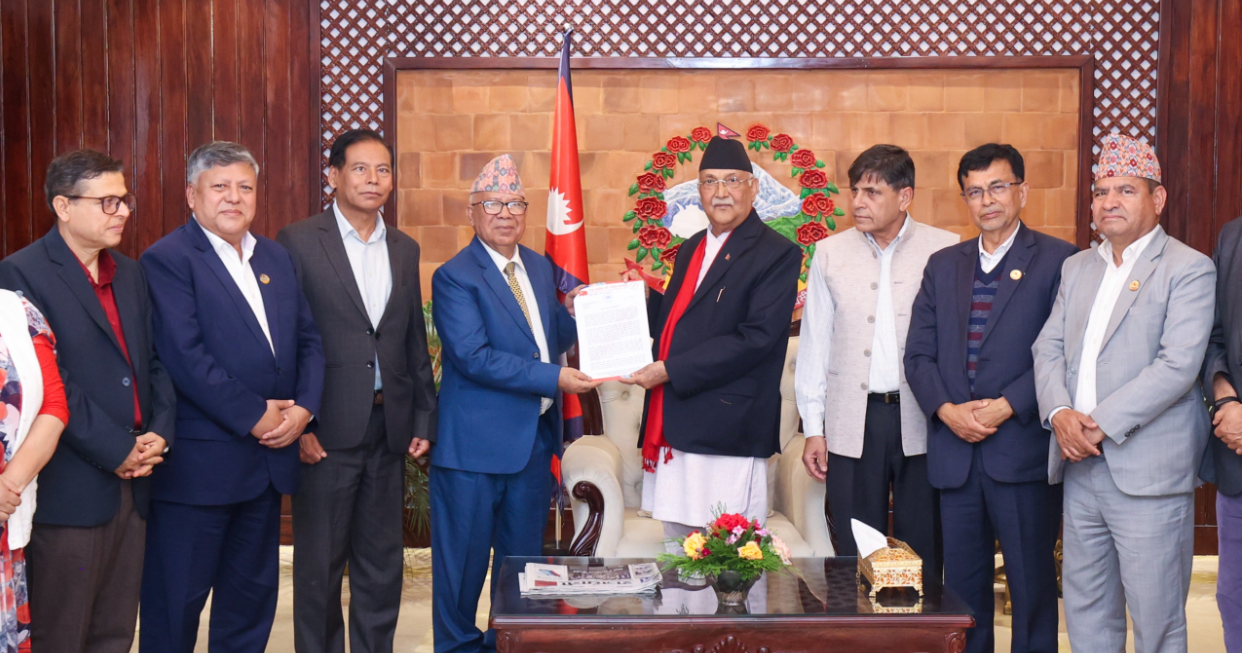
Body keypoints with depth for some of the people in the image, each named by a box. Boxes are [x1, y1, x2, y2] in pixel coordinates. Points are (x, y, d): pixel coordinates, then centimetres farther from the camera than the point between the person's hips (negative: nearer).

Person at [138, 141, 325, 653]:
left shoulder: (277, 258, 13)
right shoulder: (167, 259, -9)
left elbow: (308, 338, 11)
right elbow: (185, 355, -18)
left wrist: (303, 407, -6)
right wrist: (254, 416, -16)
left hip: (270, 454, 7)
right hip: (197, 462, -7)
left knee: (252, 592, 16)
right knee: (177, 599, 3)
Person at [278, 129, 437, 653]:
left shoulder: (405, 250, 11)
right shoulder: (298, 242, -4)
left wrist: (424, 418, 9)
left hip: (389, 428, 5)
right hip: (327, 429, -4)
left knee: (383, 563, 12)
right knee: (320, 563, 6)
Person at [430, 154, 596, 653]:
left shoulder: (540, 268, 11)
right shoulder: (454, 277, -11)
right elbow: (473, 357, -20)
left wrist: (573, 312, -4)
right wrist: (553, 378, -23)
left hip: (534, 438, 7)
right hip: (476, 443, -6)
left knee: (523, 554, 16)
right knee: (465, 556, 6)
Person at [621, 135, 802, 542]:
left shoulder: (777, 255, -6)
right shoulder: (690, 250, 19)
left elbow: (755, 338, -17)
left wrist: (668, 370, -18)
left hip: (726, 430, -7)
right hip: (672, 429, 8)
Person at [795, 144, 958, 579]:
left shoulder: (945, 251, 0)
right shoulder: (830, 254, 8)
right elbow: (814, 343, 10)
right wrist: (813, 429, 6)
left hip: (920, 422, -2)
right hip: (852, 423, 2)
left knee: (922, 556, 5)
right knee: (856, 557, 6)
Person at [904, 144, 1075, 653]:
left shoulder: (1058, 260, 0)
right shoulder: (943, 265, 15)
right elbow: (918, 353, 9)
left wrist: (1006, 407, -16)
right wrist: (947, 410, -7)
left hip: (1023, 453, -4)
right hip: (954, 453, 4)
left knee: (1032, 585, 4)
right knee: (962, 586, 10)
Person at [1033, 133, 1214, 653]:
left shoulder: (1189, 269, -5)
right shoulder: (1077, 268, 16)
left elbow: (1178, 366, -16)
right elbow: (1048, 348, 10)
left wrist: (1101, 424, -18)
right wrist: (1060, 413, -9)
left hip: (1148, 473, -6)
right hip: (1081, 470, 6)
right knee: (1086, 610, 13)